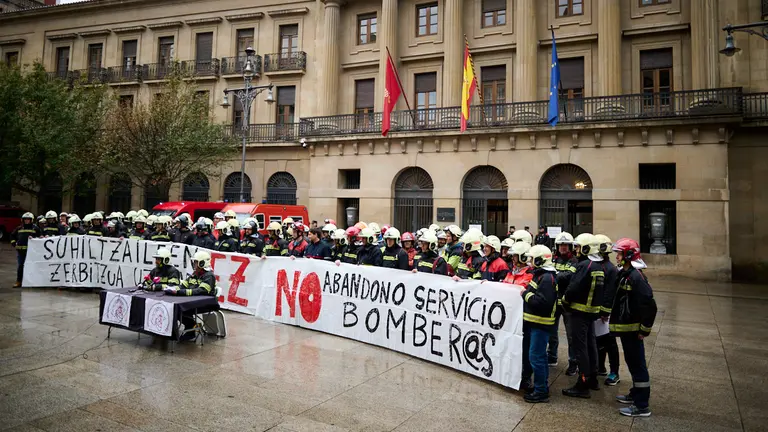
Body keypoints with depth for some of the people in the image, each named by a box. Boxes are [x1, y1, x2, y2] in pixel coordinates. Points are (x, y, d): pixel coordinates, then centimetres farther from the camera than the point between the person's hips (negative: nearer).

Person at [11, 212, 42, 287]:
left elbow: (41, 236, 1)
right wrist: (14, 243, 14)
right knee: (19, 266, 7)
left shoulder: (35, 228, 2)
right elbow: (12, 235, 24)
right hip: (20, 250, 4)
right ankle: (18, 282, 13)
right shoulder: (19, 228, 14)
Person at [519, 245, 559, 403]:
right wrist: (527, 292, 4)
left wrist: (526, 294, -18)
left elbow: (543, 302, -28)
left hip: (540, 324, -10)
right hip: (532, 321, 10)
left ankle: (541, 391, 3)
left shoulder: (547, 278, -19)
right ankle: (526, 380, 37)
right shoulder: (540, 275, 14)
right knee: (527, 353, 21)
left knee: (536, 356, -6)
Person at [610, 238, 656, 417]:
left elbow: (649, 305, -25)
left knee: (637, 365, -2)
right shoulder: (626, 273, 10)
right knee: (632, 363, 20)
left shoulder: (636, 276, -21)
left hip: (633, 329, -10)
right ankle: (636, 394, 35)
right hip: (626, 327, 10)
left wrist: (645, 329, -19)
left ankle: (642, 406, 5)